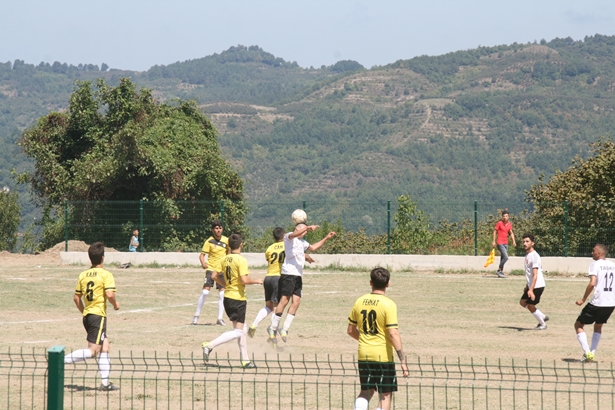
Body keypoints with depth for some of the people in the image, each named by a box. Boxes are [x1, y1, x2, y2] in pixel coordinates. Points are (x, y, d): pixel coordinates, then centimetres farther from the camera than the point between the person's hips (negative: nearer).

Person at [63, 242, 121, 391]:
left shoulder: (83, 275, 11)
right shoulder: (106, 275, -9)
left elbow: (76, 298, 14)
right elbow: (110, 294, -21)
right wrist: (115, 304, -1)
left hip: (87, 315, 8)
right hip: (98, 315, -8)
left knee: (104, 347, 14)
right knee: (92, 351, -9)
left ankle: (105, 383, 11)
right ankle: (62, 359, -21)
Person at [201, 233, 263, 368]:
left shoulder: (225, 259, 5)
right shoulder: (241, 260, -16)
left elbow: (215, 276, 7)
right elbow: (244, 280, -23)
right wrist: (257, 281, -6)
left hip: (228, 297, 8)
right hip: (238, 298, -8)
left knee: (240, 329, 16)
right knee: (237, 332, -5)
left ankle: (245, 360, 19)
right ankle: (210, 345, -17)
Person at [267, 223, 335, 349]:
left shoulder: (302, 242, 28)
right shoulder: (289, 237, 0)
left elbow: (312, 248, 44)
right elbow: (294, 234, -23)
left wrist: (326, 238, 38)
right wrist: (308, 227, -35)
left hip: (298, 275, 9)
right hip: (288, 273, -9)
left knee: (296, 301, -4)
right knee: (284, 300, -12)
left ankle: (285, 328, 0)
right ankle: (273, 328, -5)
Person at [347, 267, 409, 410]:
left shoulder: (359, 302, 3)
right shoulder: (388, 305, -13)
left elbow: (350, 331, 10)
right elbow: (393, 334, -19)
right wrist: (403, 361, -17)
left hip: (364, 355, 5)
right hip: (383, 355, -5)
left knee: (366, 392, 18)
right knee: (386, 394, 5)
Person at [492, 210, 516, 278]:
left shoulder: (509, 224, 9)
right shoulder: (499, 223, -8)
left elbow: (511, 233, 18)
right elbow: (495, 231, -4)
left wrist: (513, 241, 4)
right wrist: (494, 241, -9)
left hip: (506, 243, 7)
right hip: (500, 243, -7)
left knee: (503, 258, 12)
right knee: (506, 257, -16)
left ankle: (500, 272, 20)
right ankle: (499, 270, -5)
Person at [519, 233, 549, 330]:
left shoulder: (534, 256, -19)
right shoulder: (527, 255, 11)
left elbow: (535, 275, -25)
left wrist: (531, 290, -31)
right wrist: (527, 286, 26)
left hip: (537, 286, -10)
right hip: (531, 286, 10)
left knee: (530, 305, -2)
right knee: (522, 302, 14)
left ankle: (543, 324, 14)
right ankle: (543, 317, 21)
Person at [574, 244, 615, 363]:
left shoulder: (595, 264, -7)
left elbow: (592, 283, -19)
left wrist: (583, 299, -12)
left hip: (597, 302, -6)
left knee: (578, 325, 8)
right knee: (598, 326, 28)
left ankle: (587, 352, -6)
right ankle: (592, 353, 20)